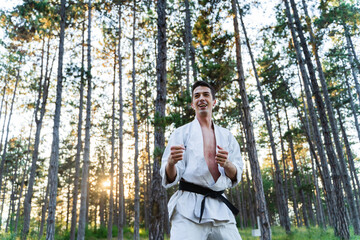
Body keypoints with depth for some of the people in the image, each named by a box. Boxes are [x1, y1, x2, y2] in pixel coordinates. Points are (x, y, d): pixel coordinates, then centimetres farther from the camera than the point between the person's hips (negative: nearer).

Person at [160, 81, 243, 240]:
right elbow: (170, 178, -2)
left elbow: (236, 177, 10)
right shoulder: (182, 133, 5)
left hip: (220, 208, 4)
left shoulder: (227, 136, 15)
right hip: (189, 210, -3)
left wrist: (226, 164, -13)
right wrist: (171, 162, -25)